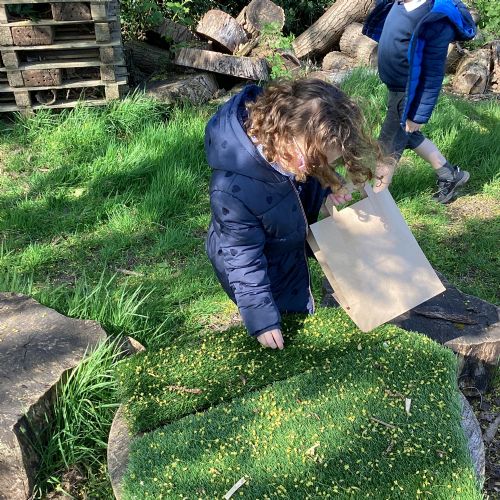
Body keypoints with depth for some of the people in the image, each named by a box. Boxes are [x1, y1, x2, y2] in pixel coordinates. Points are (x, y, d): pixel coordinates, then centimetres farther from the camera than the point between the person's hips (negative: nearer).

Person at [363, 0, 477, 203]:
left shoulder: (436, 21, -27)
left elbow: (433, 75, -22)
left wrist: (418, 115, -19)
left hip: (409, 95, -9)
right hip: (397, 88, 9)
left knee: (388, 148, 5)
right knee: (410, 137, 24)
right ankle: (450, 175, 41)